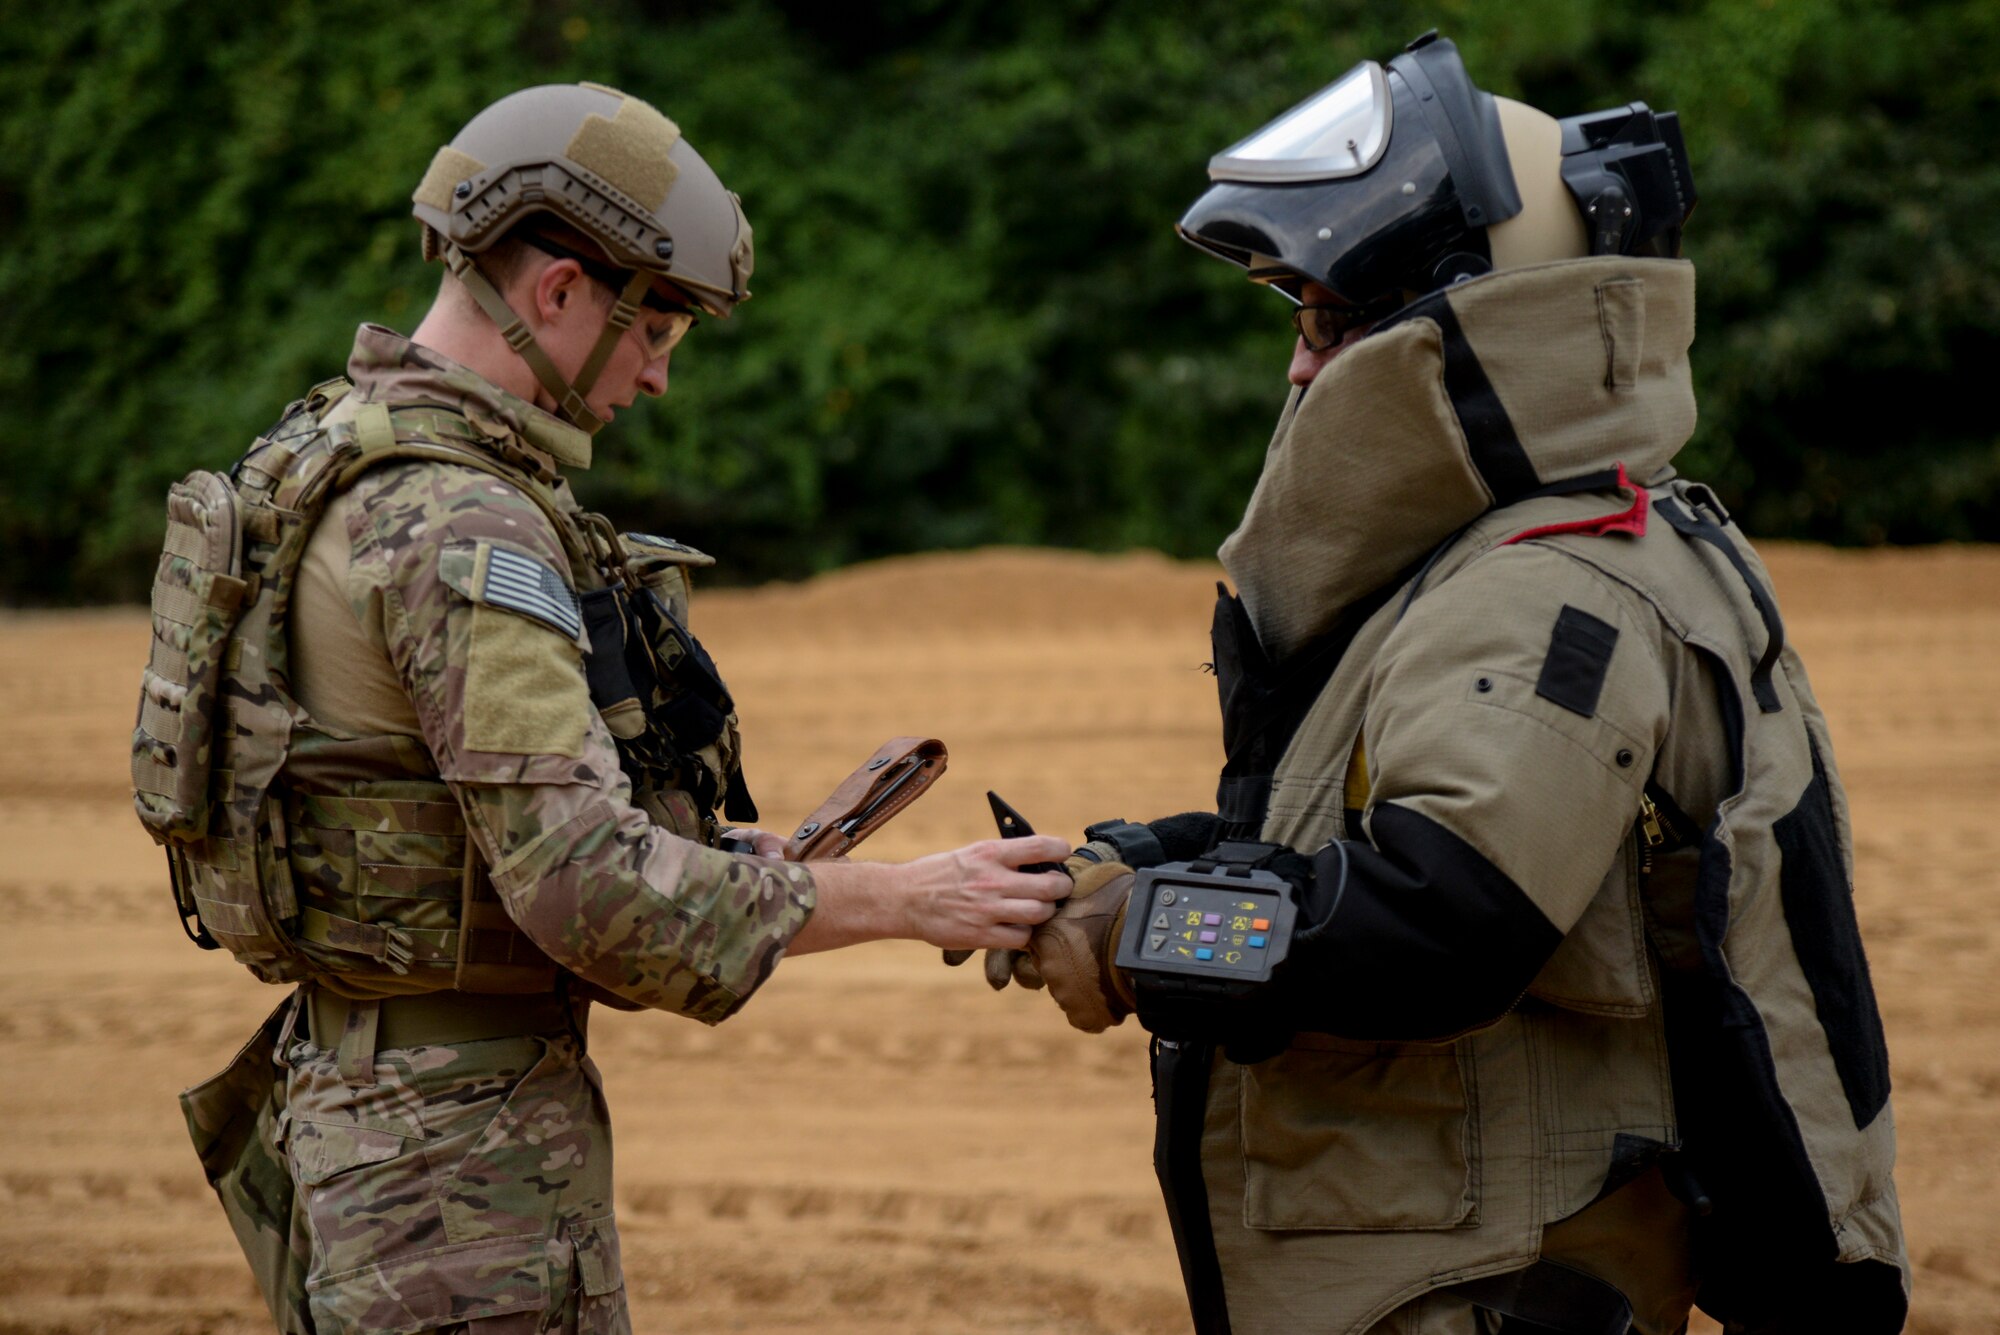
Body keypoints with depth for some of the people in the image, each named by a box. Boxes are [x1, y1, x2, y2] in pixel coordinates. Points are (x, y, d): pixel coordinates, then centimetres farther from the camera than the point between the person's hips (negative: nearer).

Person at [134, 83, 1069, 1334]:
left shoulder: (333, 456, 11)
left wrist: (700, 848, 10)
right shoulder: (457, 528, -21)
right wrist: (904, 899, -21)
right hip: (461, 1144, -10)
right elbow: (585, 885, -27)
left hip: (344, 1082, 10)